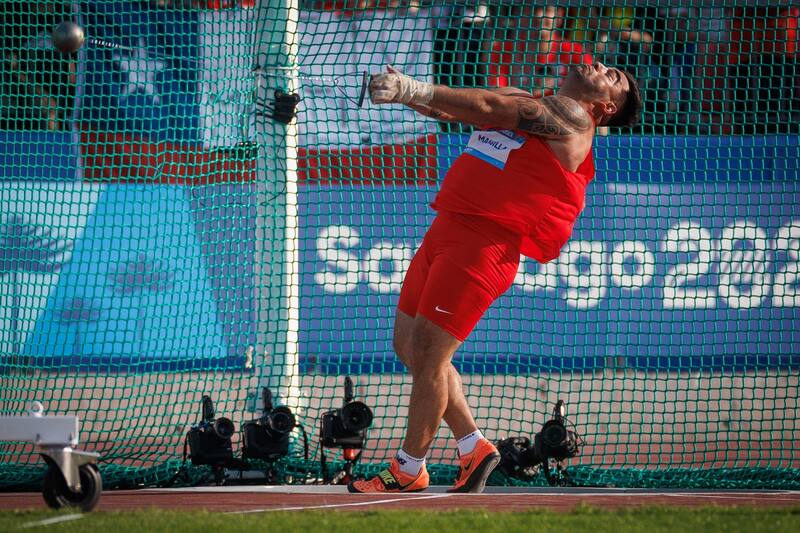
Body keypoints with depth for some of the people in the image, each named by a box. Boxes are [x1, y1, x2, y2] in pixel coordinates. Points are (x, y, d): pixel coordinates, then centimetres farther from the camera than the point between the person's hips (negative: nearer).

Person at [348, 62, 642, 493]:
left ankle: (409, 470, 4)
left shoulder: (570, 116, -2)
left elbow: (489, 108, -12)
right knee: (409, 345, 10)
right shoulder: (522, 100, 22)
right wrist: (402, 91, -10)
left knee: (428, 351, -8)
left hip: (485, 243, -8)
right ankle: (473, 447, 19)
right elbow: (449, 108, 11)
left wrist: (417, 90, -20)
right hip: (446, 229, 8)